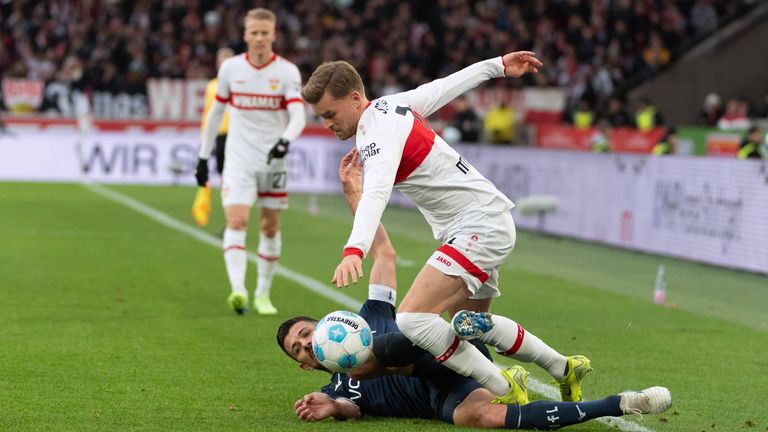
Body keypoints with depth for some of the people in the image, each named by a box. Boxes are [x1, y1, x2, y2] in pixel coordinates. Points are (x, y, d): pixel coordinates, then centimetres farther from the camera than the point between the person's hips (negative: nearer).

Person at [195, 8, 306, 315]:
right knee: (236, 221, -18)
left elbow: (298, 116, -16)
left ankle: (263, 293, 22)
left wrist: (285, 141, -37)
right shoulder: (230, 68, 2)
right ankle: (238, 290, -29)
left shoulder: (287, 71, -4)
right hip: (238, 160, 0)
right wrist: (203, 156, 13)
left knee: (270, 228, 7)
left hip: (273, 162, 0)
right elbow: (216, 112, 13)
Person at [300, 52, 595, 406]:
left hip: (481, 227, -11)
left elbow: (376, 194, -41)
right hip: (486, 223, 11)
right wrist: (499, 65, 33)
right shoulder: (390, 104, 5)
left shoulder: (379, 134, -22)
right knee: (474, 322, 26)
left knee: (412, 319, -24)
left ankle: (504, 393, -12)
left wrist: (354, 250, -55)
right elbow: (445, 86, 19)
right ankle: (564, 369, 41)